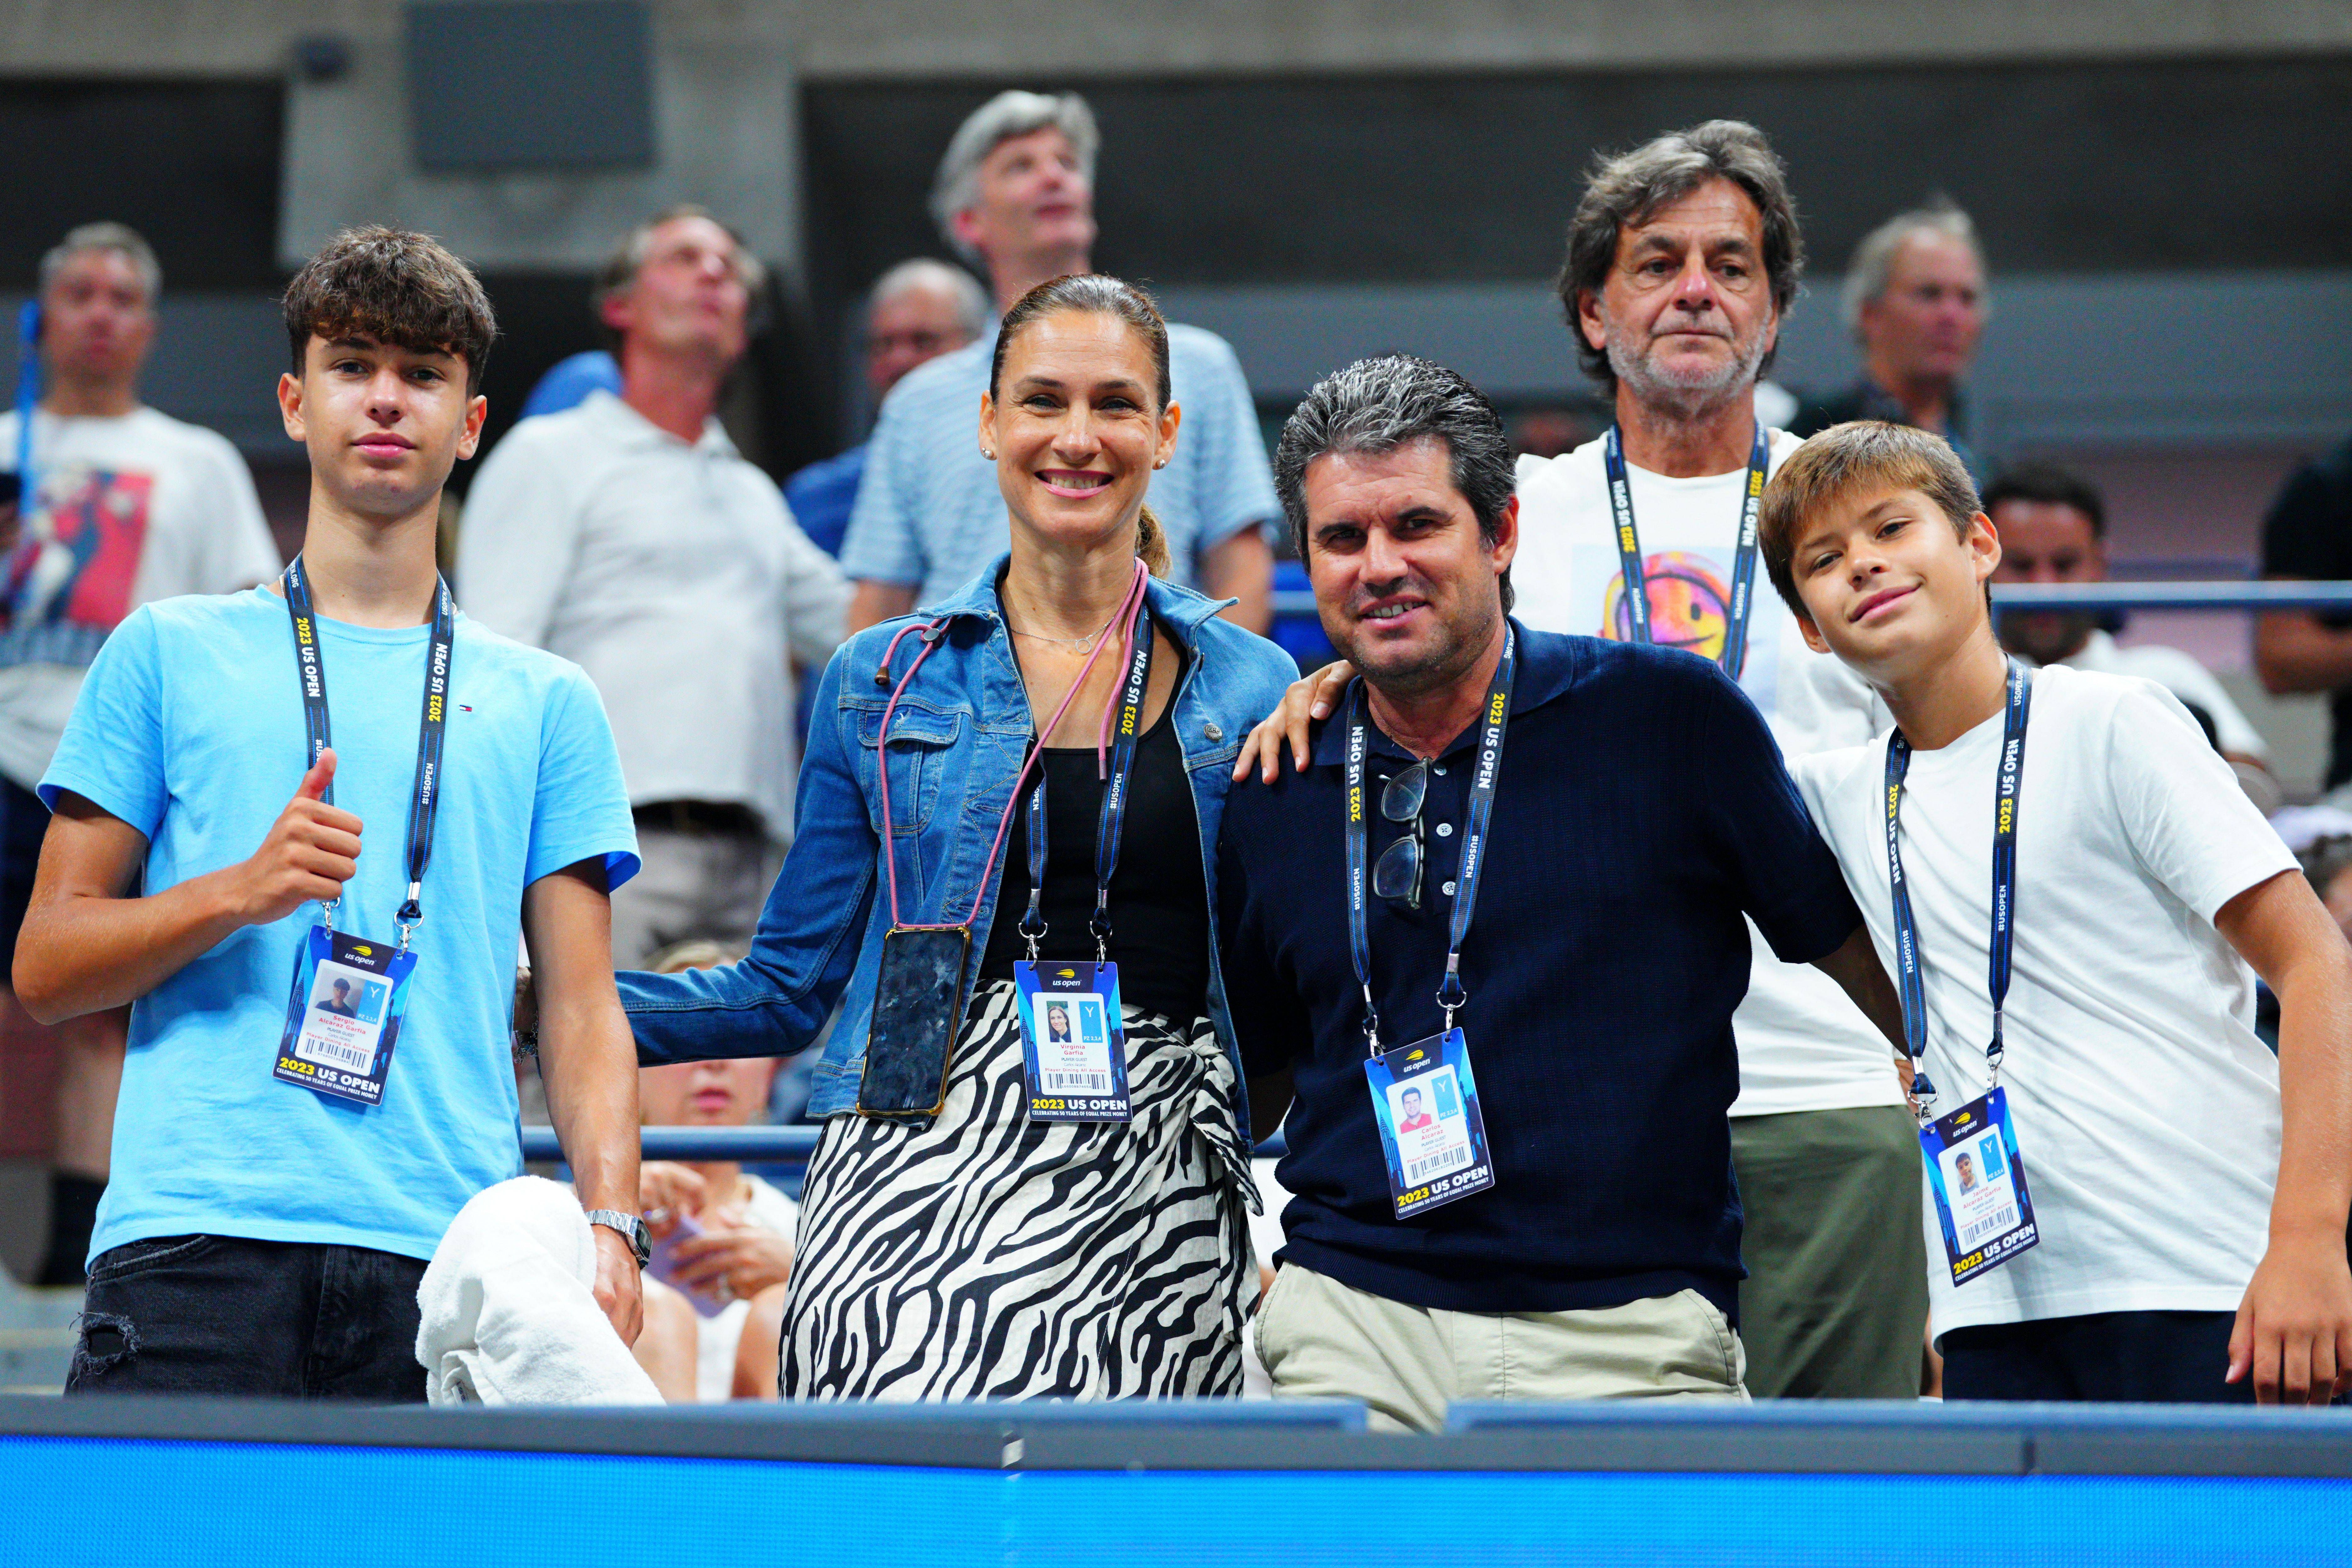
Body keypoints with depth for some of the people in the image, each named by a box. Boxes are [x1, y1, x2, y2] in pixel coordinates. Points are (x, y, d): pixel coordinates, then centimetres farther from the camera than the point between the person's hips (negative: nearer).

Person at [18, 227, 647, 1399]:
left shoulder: (545, 702, 19)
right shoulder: (169, 654, 14)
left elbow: (581, 1013, 14)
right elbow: (44, 970, 11)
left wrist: (610, 1226, -3)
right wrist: (240, 893, -7)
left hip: (444, 1257, 1)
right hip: (195, 1244, -1)